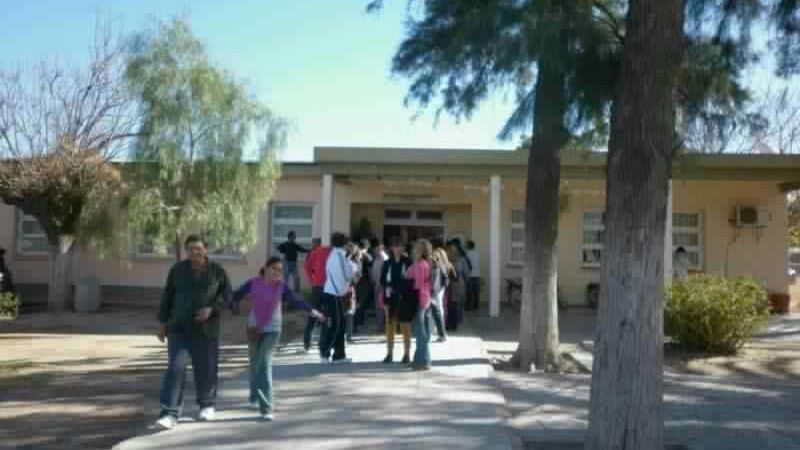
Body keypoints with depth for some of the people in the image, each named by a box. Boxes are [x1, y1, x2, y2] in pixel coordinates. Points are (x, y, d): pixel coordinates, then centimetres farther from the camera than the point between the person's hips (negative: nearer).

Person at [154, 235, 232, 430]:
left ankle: (207, 405, 30)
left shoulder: (217, 270, -2)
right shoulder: (178, 269, 1)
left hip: (206, 328, 0)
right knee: (175, 368, -10)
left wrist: (211, 309, -17)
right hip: (179, 326, 0)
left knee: (206, 368, 7)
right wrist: (163, 322, 3)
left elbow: (226, 294, -1)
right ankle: (170, 414, -10)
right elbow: (168, 296, 5)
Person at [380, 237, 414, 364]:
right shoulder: (387, 263, 4)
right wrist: (384, 300, -6)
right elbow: (383, 282, 4)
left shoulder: (408, 263, -2)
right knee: (390, 326, 6)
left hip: (404, 299, -2)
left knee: (405, 327, 3)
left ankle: (407, 354, 10)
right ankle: (389, 354, 14)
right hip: (390, 299, 2)